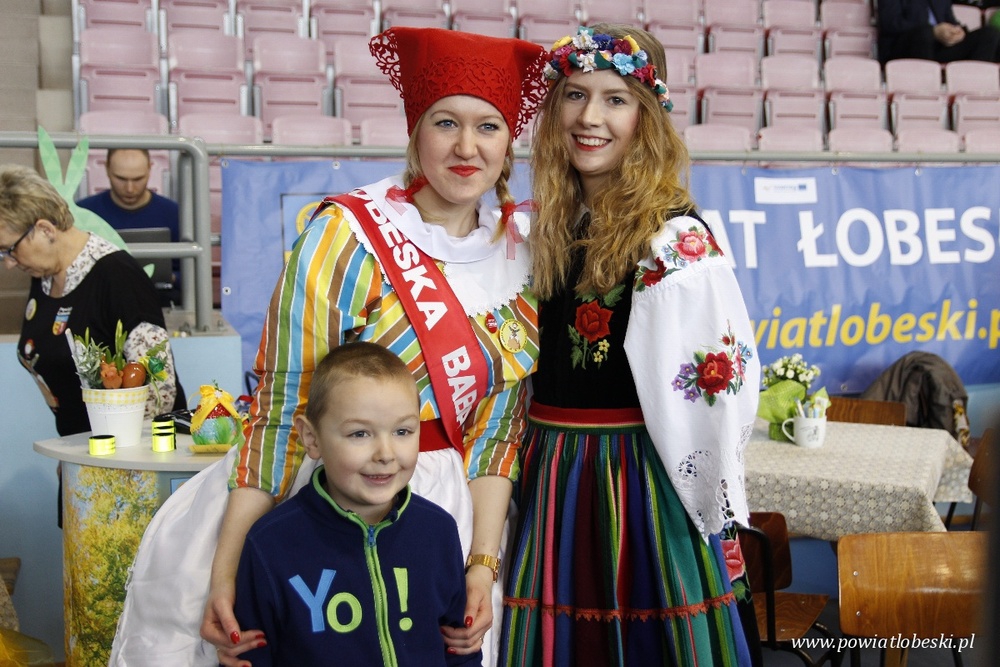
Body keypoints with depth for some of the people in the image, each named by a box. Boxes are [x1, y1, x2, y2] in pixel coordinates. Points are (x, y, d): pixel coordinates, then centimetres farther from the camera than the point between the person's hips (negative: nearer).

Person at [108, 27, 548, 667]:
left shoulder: (518, 248, 1)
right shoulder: (348, 236, -14)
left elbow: (499, 422, 3)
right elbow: (281, 412, -15)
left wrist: (484, 565, -5)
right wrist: (226, 571, -18)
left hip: (444, 512, 5)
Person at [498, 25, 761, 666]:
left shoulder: (675, 240, -14)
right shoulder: (546, 227, 7)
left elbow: (720, 380, -14)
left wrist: (716, 517, -10)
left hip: (641, 479, -6)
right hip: (548, 475, 6)